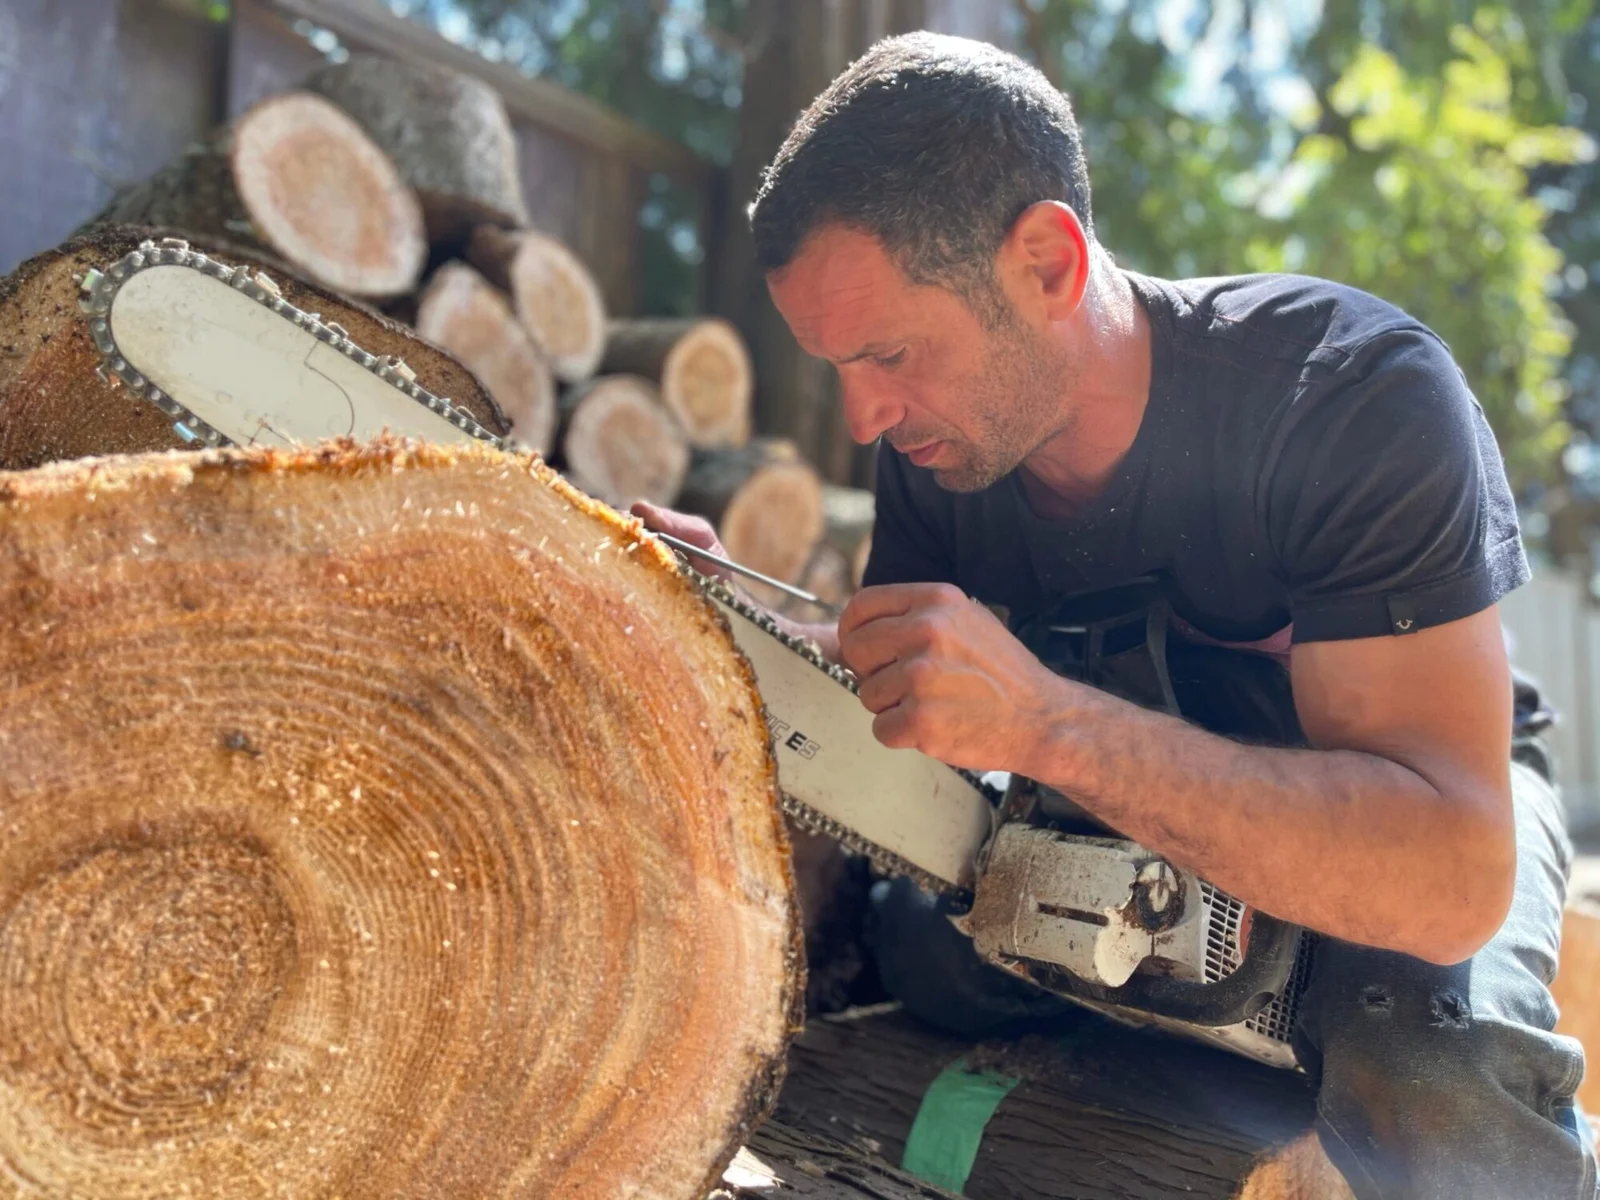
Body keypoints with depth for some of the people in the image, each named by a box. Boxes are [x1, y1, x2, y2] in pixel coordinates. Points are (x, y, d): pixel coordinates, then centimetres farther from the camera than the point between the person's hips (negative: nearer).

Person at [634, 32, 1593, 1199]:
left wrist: (1045, 720, -50)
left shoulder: (1355, 390, -32)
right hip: (1119, 815, 5)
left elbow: (1451, 879, -40)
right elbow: (902, 721, -10)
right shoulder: (939, 441, -15)